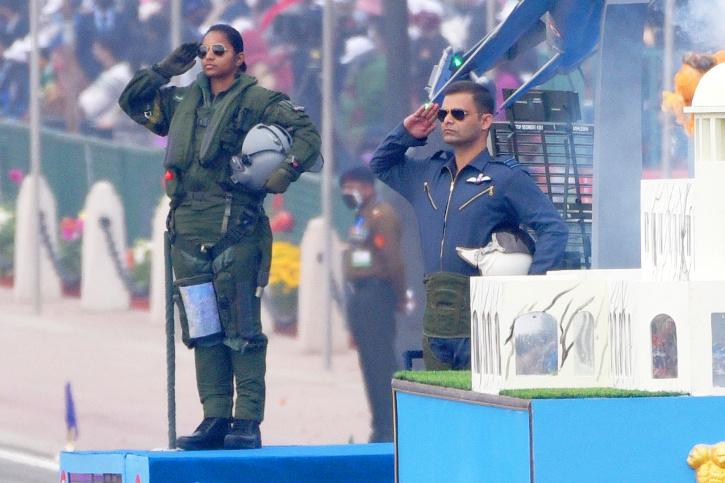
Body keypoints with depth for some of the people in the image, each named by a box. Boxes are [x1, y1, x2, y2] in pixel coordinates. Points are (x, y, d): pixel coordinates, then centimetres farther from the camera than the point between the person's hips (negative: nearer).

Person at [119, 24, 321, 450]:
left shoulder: (257, 101, 0)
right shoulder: (184, 100, 17)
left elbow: (307, 131, -4)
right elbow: (133, 102, 27)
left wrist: (288, 170, -18)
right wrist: (164, 70, 15)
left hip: (236, 230, -6)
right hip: (189, 232, 6)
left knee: (241, 327, -7)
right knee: (203, 329, 5)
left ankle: (248, 423, -7)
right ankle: (215, 419, 7)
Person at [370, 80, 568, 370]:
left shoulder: (506, 178, -2)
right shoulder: (428, 173, 18)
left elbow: (553, 229, -7)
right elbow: (380, 165, 36)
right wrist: (406, 134, 16)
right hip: (436, 319, 6)